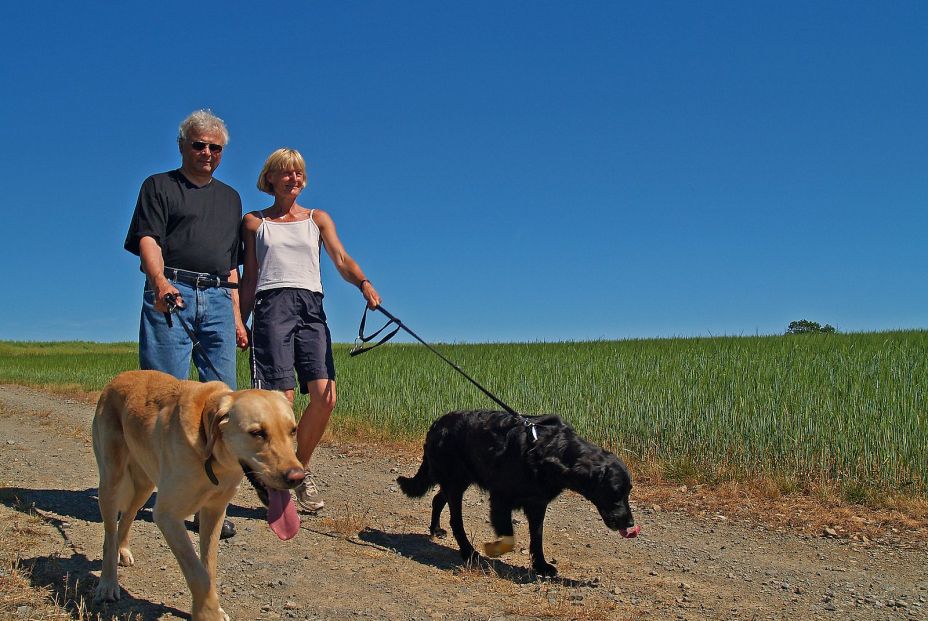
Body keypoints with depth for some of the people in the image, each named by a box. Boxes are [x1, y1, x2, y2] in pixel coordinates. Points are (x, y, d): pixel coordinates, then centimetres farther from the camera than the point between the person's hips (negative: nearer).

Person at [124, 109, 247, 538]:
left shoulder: (230, 198, 27)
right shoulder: (159, 186, 12)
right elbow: (148, 240, -5)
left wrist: (236, 316, 17)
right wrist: (159, 282, -25)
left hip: (217, 298, 4)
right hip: (170, 294, -4)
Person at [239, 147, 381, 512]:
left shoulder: (318, 219, 20)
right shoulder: (254, 222, 17)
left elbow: (341, 259, 5)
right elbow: (249, 279, 17)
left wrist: (363, 283, -16)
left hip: (311, 307, 2)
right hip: (272, 305, -2)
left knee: (325, 396, -12)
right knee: (282, 397, -14)